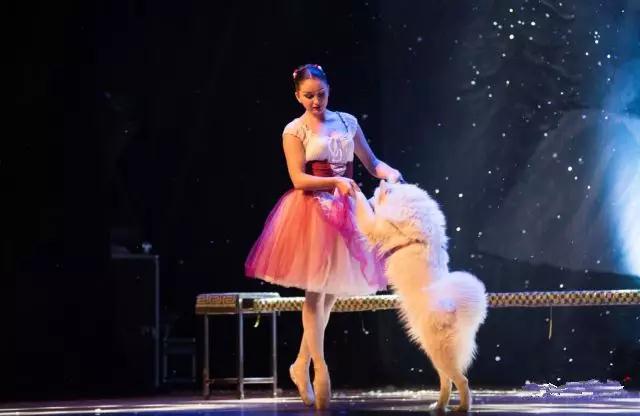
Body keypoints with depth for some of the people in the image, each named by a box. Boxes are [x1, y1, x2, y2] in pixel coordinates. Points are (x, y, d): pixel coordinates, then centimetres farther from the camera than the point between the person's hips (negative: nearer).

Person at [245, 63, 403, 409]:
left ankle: (301, 365, 19)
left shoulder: (347, 122, 10)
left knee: (330, 292, 8)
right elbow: (299, 178, -11)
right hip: (311, 212, -5)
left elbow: (371, 162, 10)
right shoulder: (294, 130, -3)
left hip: (343, 211, 5)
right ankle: (320, 368, -5)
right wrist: (335, 181, -24)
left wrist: (391, 173, -11)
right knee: (315, 290, -8)